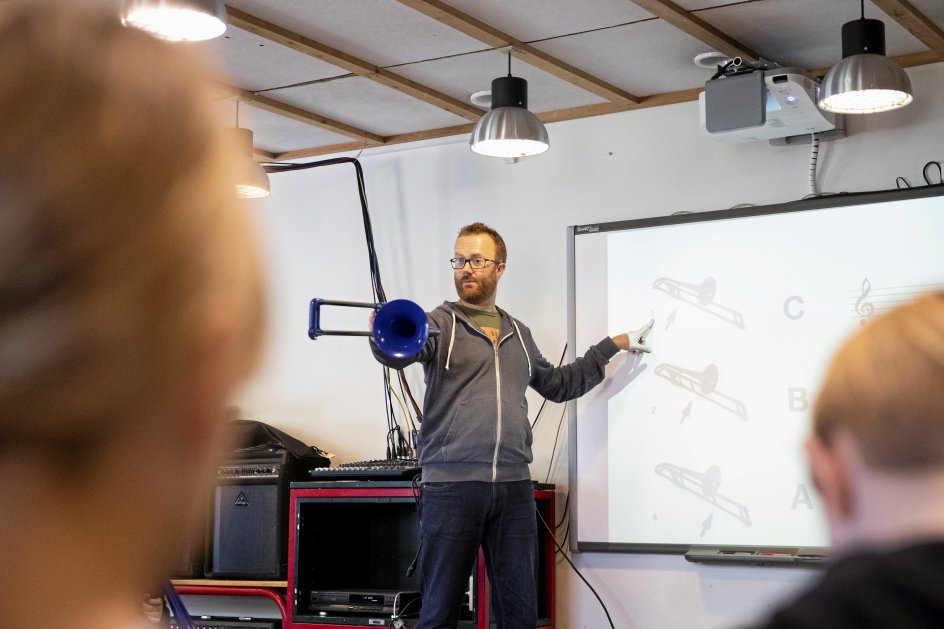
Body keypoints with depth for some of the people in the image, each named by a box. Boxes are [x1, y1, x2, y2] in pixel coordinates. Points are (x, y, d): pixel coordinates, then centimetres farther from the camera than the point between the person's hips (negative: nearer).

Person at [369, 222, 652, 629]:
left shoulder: (519, 334, 19)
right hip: (450, 484, -4)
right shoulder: (440, 323, 3)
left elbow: (557, 384, 33)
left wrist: (615, 345, 32)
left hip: (514, 487, 4)